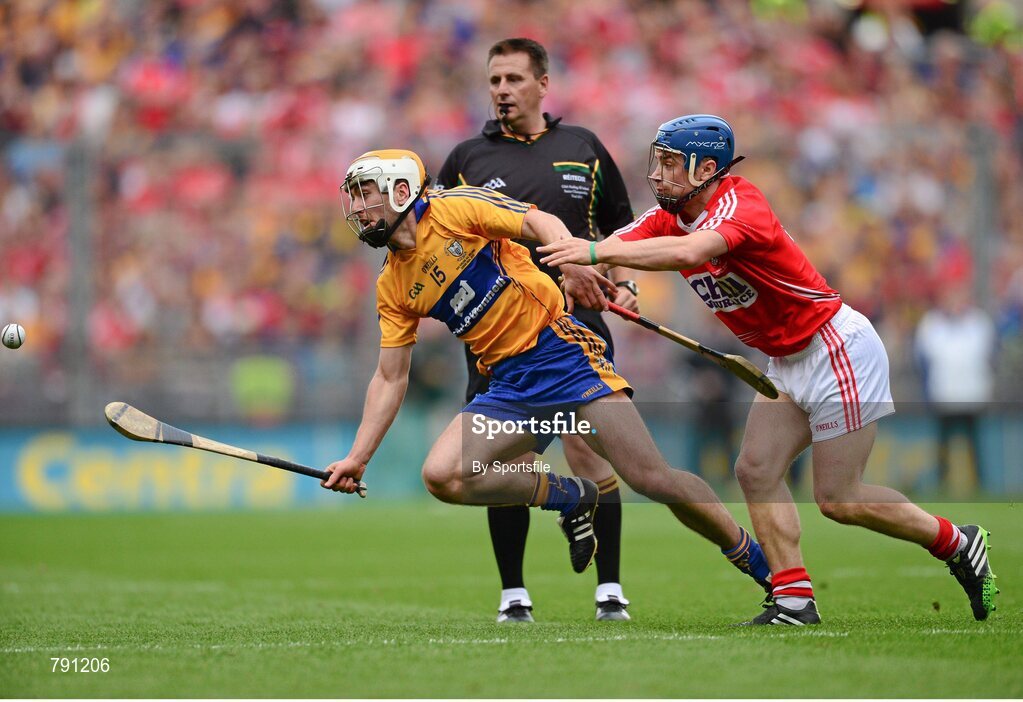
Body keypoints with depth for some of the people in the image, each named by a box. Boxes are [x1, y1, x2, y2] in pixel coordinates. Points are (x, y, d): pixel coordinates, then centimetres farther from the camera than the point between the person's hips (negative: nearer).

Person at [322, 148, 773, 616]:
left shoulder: (456, 209, -4)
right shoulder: (393, 287, 11)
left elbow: (540, 223, -13)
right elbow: (390, 377, 14)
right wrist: (358, 458, 7)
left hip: (561, 354, -6)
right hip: (510, 387, 6)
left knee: (652, 479, -14)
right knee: (442, 476, -17)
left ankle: (756, 561, 5)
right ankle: (571, 499, 3)